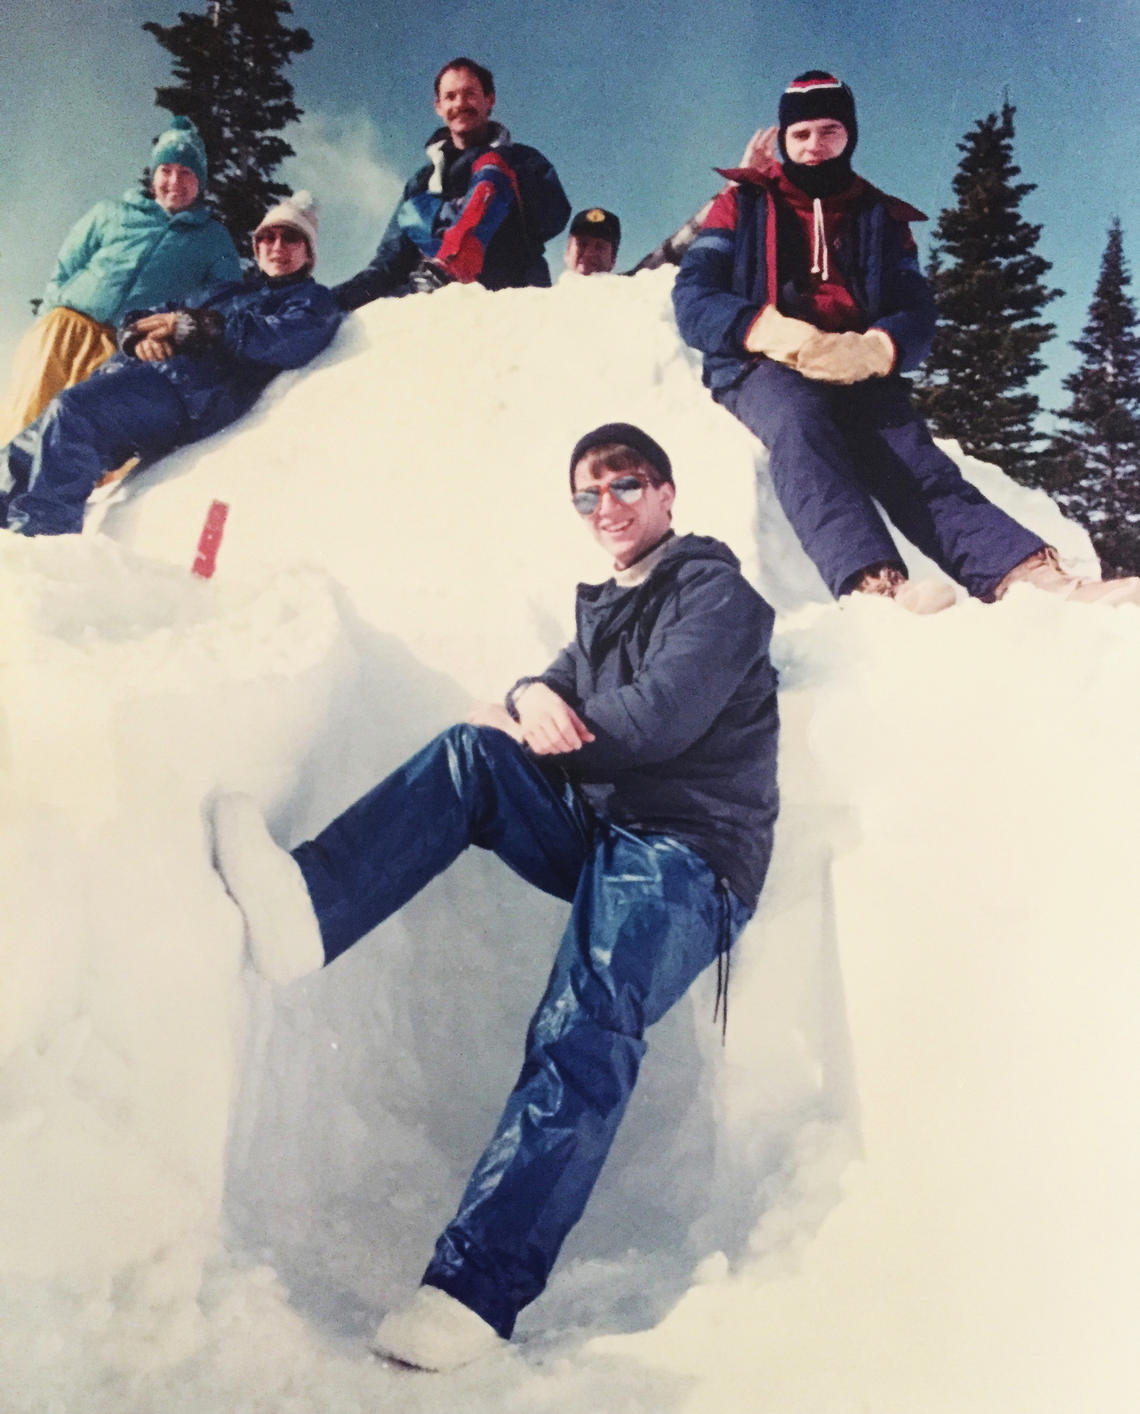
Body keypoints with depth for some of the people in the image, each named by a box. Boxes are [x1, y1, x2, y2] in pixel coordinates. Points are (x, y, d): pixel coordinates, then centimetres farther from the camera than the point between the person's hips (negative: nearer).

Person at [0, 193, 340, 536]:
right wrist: (140, 337, 3)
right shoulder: (228, 292, 37)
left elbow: (286, 342, -7)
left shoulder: (313, 301, 19)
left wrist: (192, 326, -6)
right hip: (135, 368, 7)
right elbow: (139, 319, 30)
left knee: (72, 412, -32)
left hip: (193, 392, -7)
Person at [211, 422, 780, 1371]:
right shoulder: (605, 606, 25)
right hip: (597, 832, 7)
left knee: (584, 1030, -30)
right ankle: (307, 910, -36)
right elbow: (565, 693, 16)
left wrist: (533, 722, -2)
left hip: (687, 855, -7)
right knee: (472, 754, -17)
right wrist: (533, 698, -9)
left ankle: (477, 1289, -36)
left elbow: (657, 721, -14)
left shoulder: (715, 588, 0)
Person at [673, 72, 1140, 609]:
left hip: (861, 376, 3)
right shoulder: (743, 205, 18)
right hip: (763, 367, -2)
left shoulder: (883, 218, 23)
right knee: (799, 424, -38)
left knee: (916, 460, -27)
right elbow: (692, 296, 2)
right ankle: (874, 583, -62)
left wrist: (875, 349, -19)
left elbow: (918, 315, 8)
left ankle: (1033, 577, -51)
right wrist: (769, 331, -19)